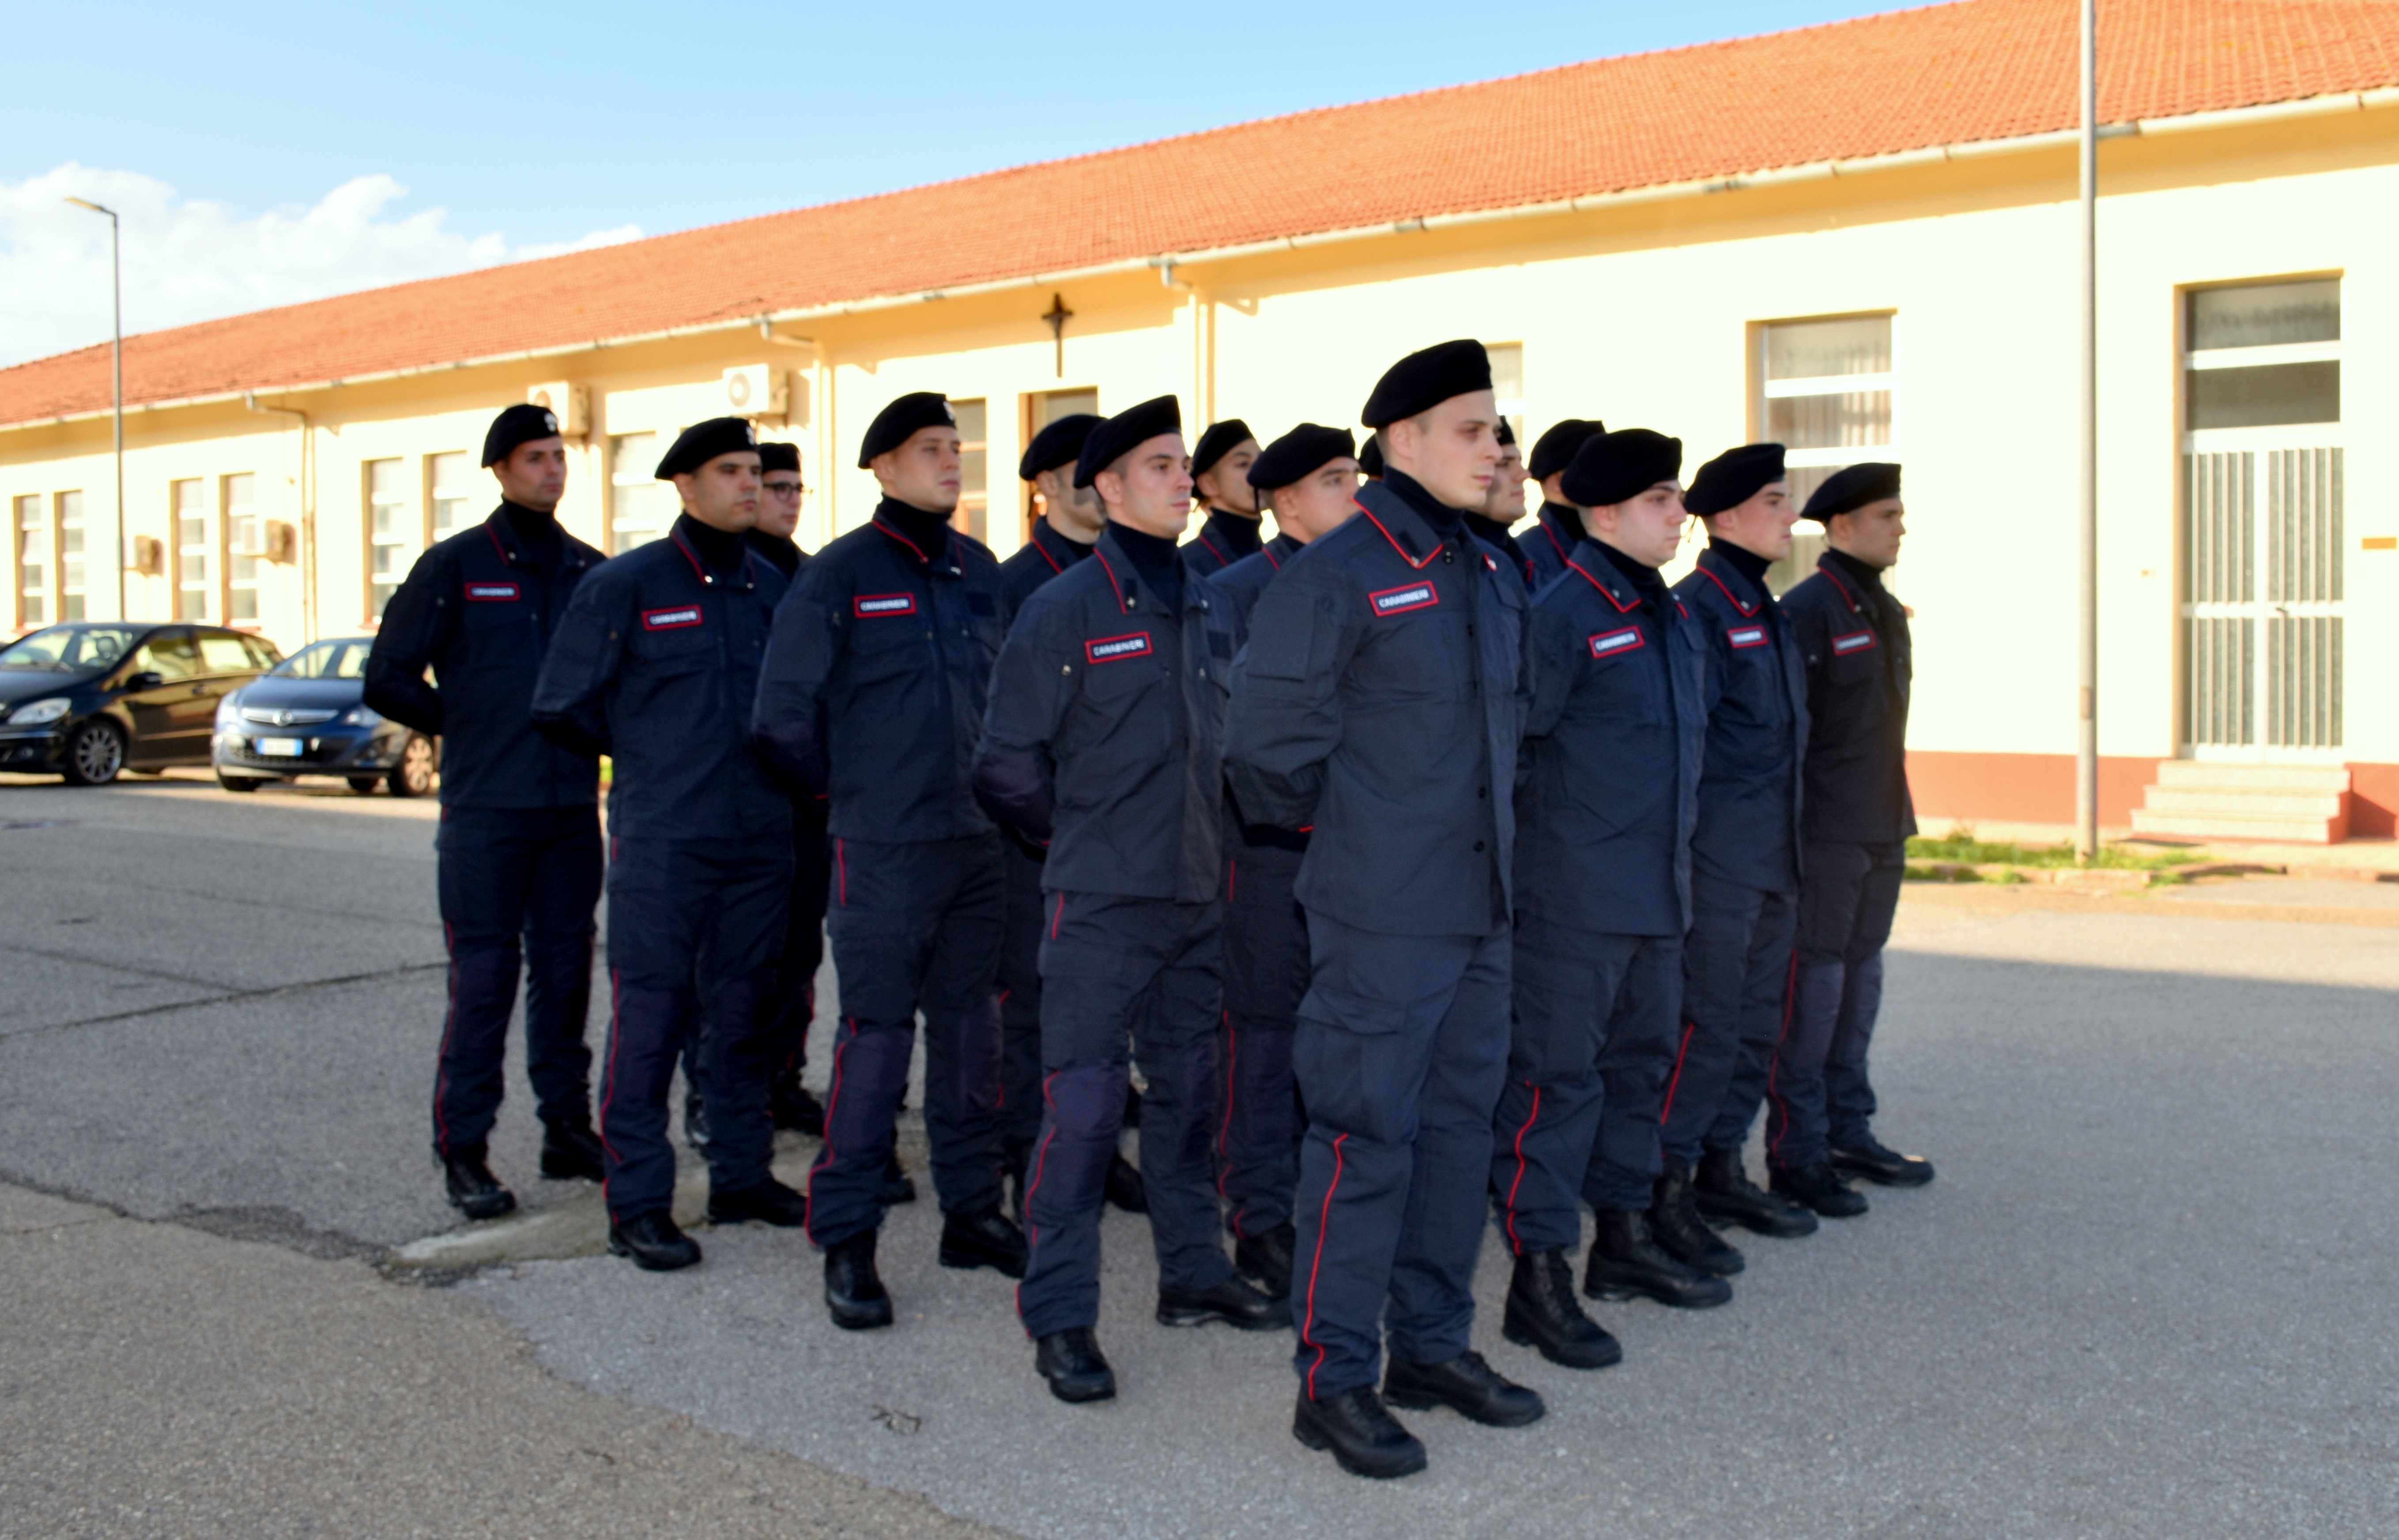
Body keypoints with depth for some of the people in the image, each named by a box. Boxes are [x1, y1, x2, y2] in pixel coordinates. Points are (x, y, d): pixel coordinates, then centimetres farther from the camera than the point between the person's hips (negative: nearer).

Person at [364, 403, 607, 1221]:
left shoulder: (590, 571, 10)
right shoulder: (454, 567, -1)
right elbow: (388, 679, 0)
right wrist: (471, 725, 2)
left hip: (573, 808, 4)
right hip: (485, 811, -4)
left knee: (565, 972, 10)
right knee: (483, 979, -3)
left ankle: (568, 1129, 20)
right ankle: (463, 1151, 5)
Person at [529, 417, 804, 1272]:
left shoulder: (771, 587, 9)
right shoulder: (624, 586, -4)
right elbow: (562, 709, 1)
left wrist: (751, 761, 10)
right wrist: (650, 754, 7)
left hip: (761, 840, 5)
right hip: (661, 842, -5)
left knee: (745, 1012, 12)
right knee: (649, 1016, -3)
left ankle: (742, 1174, 24)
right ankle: (637, 1205, 5)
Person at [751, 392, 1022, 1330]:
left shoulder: (979, 571, 10)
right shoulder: (840, 574, -6)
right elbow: (784, 716, -4)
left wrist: (987, 787, 15)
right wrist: (850, 792, 5)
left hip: (978, 840, 5)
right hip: (882, 850, -5)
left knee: (970, 1026, 12)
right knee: (876, 1034, -4)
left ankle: (971, 1211, 24)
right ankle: (846, 1239, 6)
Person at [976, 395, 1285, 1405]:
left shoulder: (1203, 608, 10)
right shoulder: (1065, 609, -9)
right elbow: (1008, 764, -6)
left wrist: (1204, 831, 14)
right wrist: (1080, 836, 4)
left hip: (1196, 896, 6)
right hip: (1101, 903, -6)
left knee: (1187, 1087, 15)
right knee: (1084, 1102, -5)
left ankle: (1193, 1272, 29)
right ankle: (1059, 1316, 4)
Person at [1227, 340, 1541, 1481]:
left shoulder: (1490, 576, 11)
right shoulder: (1334, 578, -13)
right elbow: (1270, 747, -11)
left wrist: (1492, 847, 16)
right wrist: (1340, 834, 2)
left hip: (1479, 908, 8)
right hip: (1380, 919, -8)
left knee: (1458, 1126, 15)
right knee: (1367, 1139, -2)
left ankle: (1432, 1345, 29)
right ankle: (1333, 1379, 11)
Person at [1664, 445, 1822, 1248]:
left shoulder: (1767, 609, 16)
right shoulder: (1698, 605, -12)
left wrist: (1790, 842, 19)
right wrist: (1688, 843, -18)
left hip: (1774, 857, 9)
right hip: (1721, 856, -9)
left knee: (1758, 1018, 13)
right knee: (1707, 1021, -6)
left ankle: (1723, 1167, 24)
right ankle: (1668, 1187, 3)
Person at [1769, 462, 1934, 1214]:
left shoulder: (1888, 611, 15)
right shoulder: (1806, 609, -12)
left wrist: (1897, 823, 19)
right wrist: (1790, 832, -17)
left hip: (1882, 830, 9)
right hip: (1826, 834, -9)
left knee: (1861, 977, 14)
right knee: (1813, 986, -4)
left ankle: (1849, 1132, 24)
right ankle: (1795, 1156, 3)